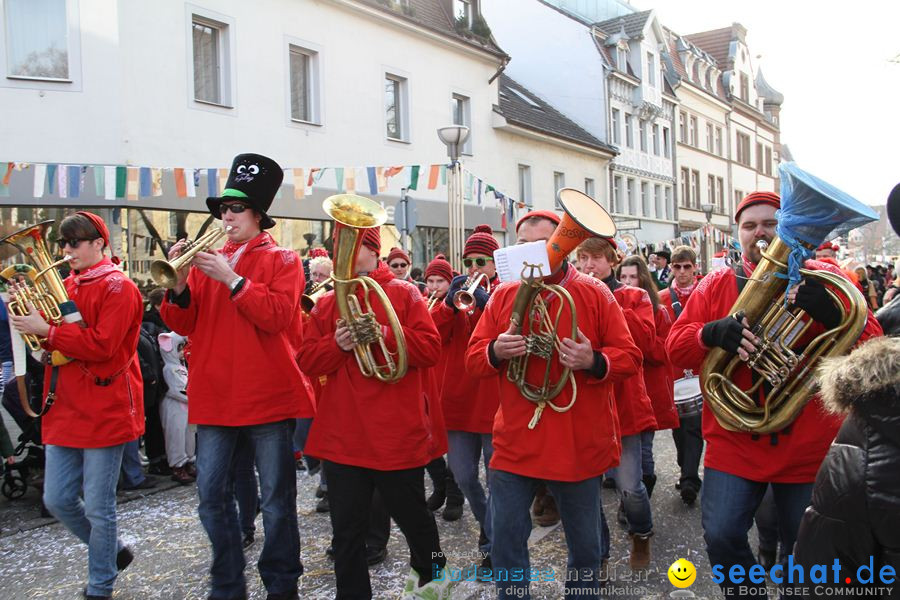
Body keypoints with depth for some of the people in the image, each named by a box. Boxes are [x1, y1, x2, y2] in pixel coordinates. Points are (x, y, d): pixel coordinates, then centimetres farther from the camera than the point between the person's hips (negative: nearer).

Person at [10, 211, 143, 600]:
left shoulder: (117, 287, -9)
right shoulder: (65, 286, 14)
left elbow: (102, 345, -19)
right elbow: (54, 338, 18)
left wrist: (46, 331, -19)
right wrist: (28, 316, 1)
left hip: (104, 411, -7)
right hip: (64, 411, 7)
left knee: (98, 507, 2)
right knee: (57, 501, 11)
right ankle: (112, 551, 33)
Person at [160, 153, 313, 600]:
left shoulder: (281, 260, 1)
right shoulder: (207, 260, 12)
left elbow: (280, 316, -14)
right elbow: (184, 324, 6)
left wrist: (232, 279, -18)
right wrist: (179, 284, -11)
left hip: (268, 396, -4)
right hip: (214, 396, 4)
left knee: (276, 499, 5)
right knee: (212, 497, 10)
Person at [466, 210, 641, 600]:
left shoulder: (595, 294, -2)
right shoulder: (502, 296, 4)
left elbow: (630, 358, -3)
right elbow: (473, 360, 3)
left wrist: (594, 361, -23)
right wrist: (496, 351, -19)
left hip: (580, 446, -1)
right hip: (514, 444, 2)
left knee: (584, 545, 14)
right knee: (505, 541, 8)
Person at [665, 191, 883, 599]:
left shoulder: (823, 279, 1)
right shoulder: (715, 286, 4)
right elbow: (674, 348, -2)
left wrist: (833, 314, -26)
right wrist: (711, 334, -23)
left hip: (807, 449, 0)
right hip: (733, 444, 1)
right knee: (721, 537, -6)